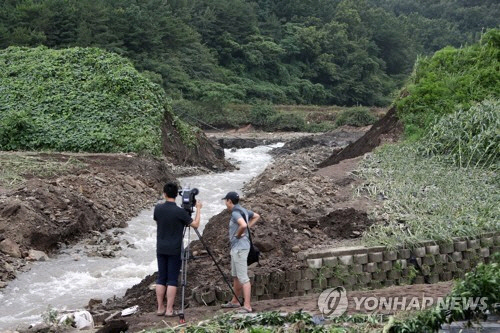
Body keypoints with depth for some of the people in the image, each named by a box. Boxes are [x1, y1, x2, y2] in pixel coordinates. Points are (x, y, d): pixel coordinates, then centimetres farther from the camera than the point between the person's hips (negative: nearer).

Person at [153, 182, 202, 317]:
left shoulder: (158, 208, -2)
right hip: (174, 250, -4)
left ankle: (160, 308, 12)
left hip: (161, 249, 4)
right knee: (172, 280, 0)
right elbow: (195, 224, -6)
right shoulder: (180, 212, -14)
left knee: (161, 278, 9)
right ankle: (169, 310, 1)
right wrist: (198, 209, 6)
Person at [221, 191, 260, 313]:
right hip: (236, 247, 11)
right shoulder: (243, 210, 11)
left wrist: (238, 234, -16)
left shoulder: (235, 213, -17)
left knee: (243, 277, -11)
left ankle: (247, 306, -12)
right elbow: (256, 216, 24)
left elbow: (243, 225, -35)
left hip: (240, 248, -11)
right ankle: (235, 301, 33)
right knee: (235, 275, 21)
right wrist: (248, 227, 14)